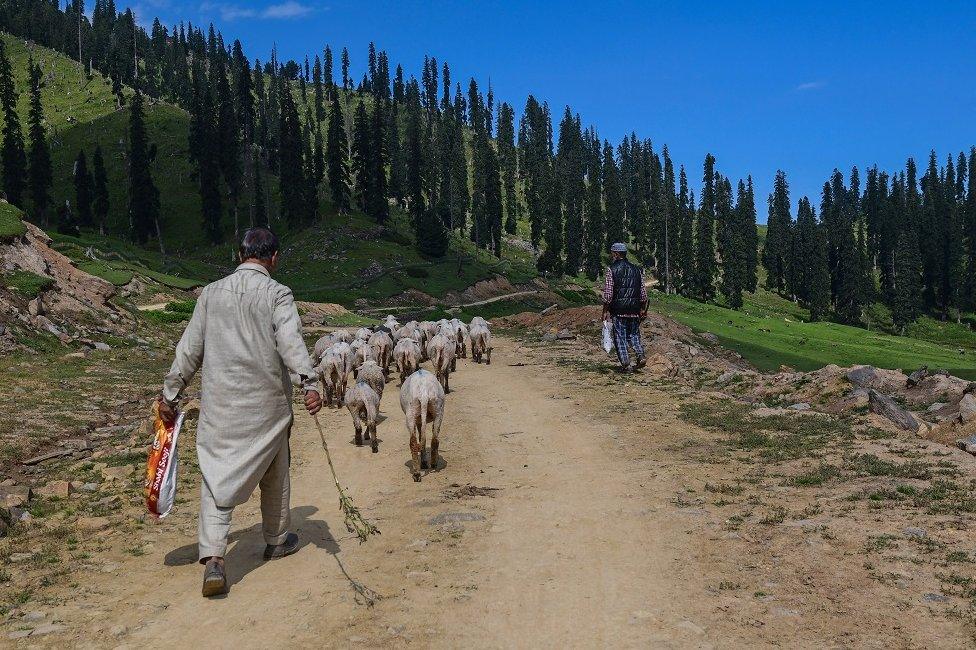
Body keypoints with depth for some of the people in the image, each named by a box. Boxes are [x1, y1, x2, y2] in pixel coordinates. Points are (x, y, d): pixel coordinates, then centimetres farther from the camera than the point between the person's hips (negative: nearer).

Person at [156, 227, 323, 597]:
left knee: (216, 476, 1)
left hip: (218, 401, 2)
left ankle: (213, 559, -12)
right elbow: (290, 339, -21)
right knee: (275, 471, 18)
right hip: (266, 402, -2)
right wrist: (309, 382, -30)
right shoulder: (276, 293, -5)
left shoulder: (212, 293, 7)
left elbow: (189, 348, 7)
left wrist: (170, 394, 14)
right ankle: (277, 540, 34)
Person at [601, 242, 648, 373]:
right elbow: (643, 292, 10)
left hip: (618, 310, -4)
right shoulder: (636, 270, 10)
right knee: (634, 334, 17)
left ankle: (625, 364, 1)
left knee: (620, 337, 3)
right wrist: (643, 309, 18)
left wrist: (605, 311, -3)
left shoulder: (612, 269, -5)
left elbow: (608, 293, -8)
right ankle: (641, 356, 0)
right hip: (634, 310, 5)